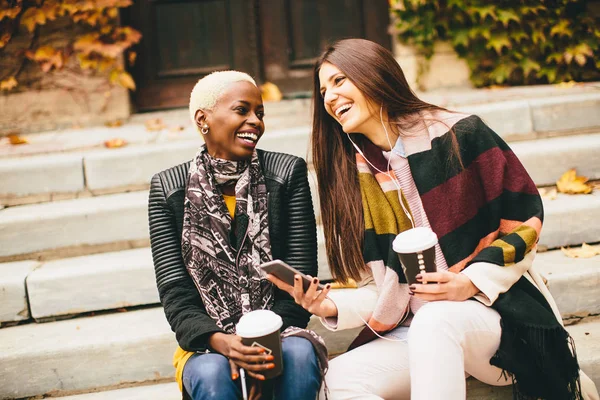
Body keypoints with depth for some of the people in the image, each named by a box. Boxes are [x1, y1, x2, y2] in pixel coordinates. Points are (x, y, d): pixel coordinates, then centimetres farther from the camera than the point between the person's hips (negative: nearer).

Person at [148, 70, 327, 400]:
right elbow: (175, 295, -4)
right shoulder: (167, 188, 1)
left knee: (299, 354, -32)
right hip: (207, 344, 0)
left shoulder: (288, 173, 1)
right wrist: (221, 341, -23)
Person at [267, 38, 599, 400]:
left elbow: (525, 222, -3)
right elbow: (383, 290, 7)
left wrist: (473, 283, -16)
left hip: (502, 310, -4)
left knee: (432, 321, -37)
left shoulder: (457, 135, -5)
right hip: (415, 332, 5)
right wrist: (332, 305, -12)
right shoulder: (354, 178, 8)